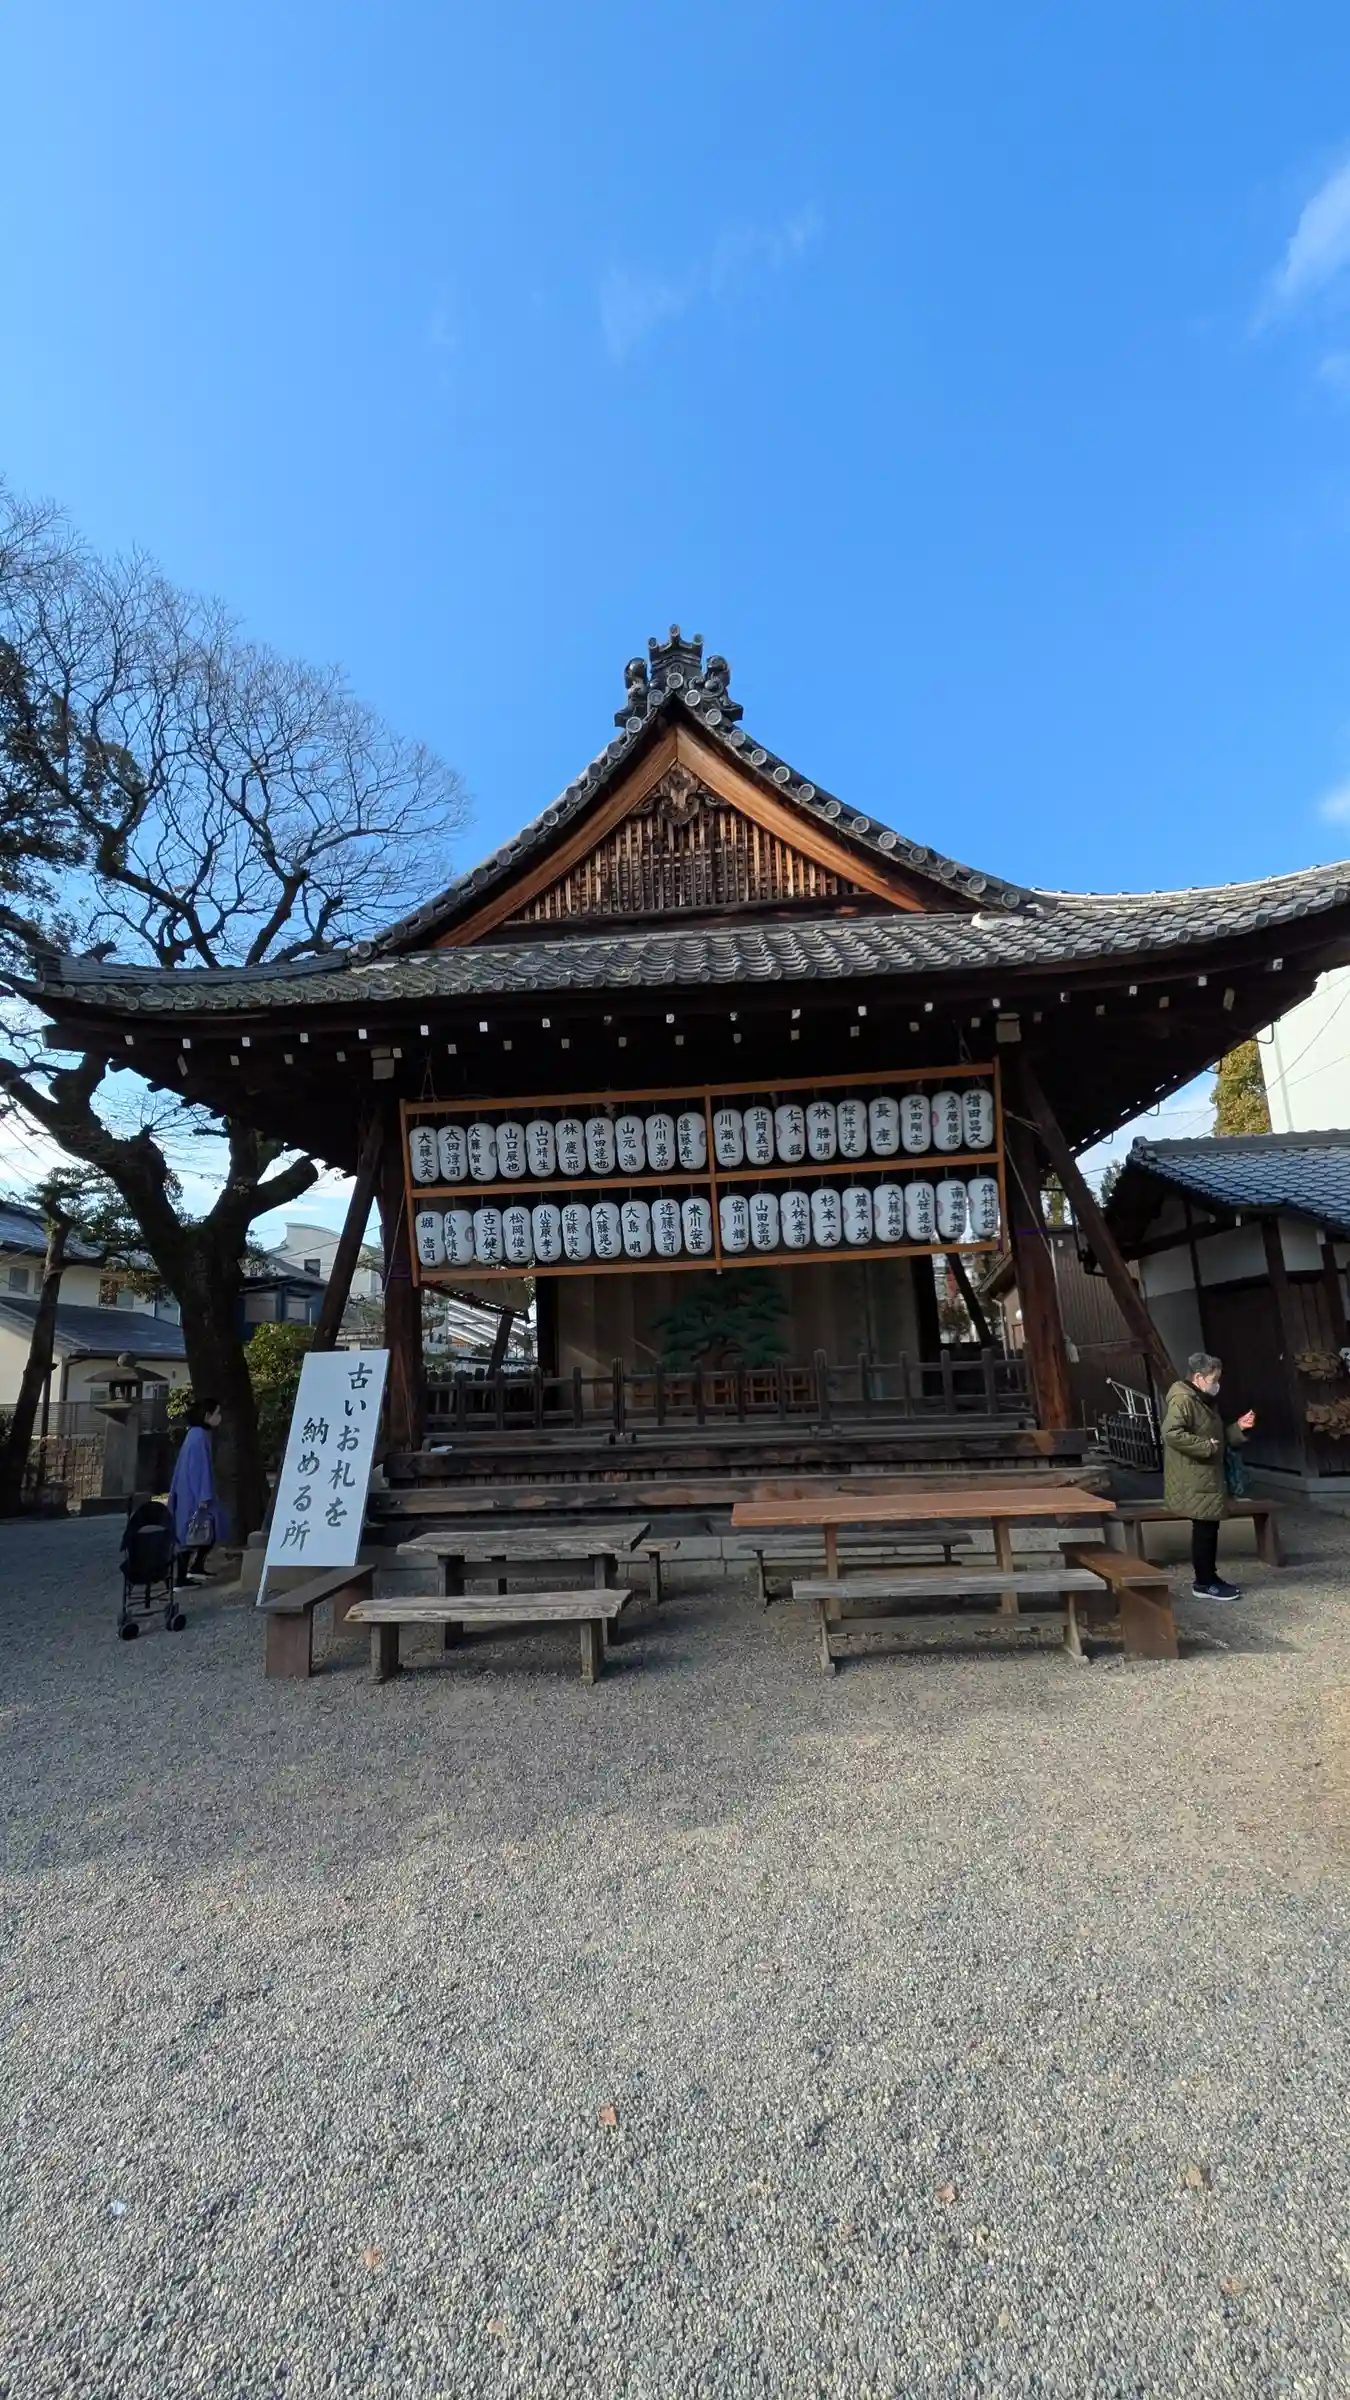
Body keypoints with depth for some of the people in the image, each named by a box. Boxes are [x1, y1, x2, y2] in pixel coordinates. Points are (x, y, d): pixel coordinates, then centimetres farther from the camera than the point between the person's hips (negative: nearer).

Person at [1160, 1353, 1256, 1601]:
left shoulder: (1205, 1401, 16)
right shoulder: (1181, 1400, -18)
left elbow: (1217, 1435, 25)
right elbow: (1172, 1434, -29)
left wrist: (1238, 1427, 9)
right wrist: (1206, 1446, -24)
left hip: (1208, 1477, 10)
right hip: (1193, 1481, -10)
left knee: (1210, 1528, 14)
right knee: (1203, 1529, -5)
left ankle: (1210, 1577, 23)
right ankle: (1203, 1584, 4)